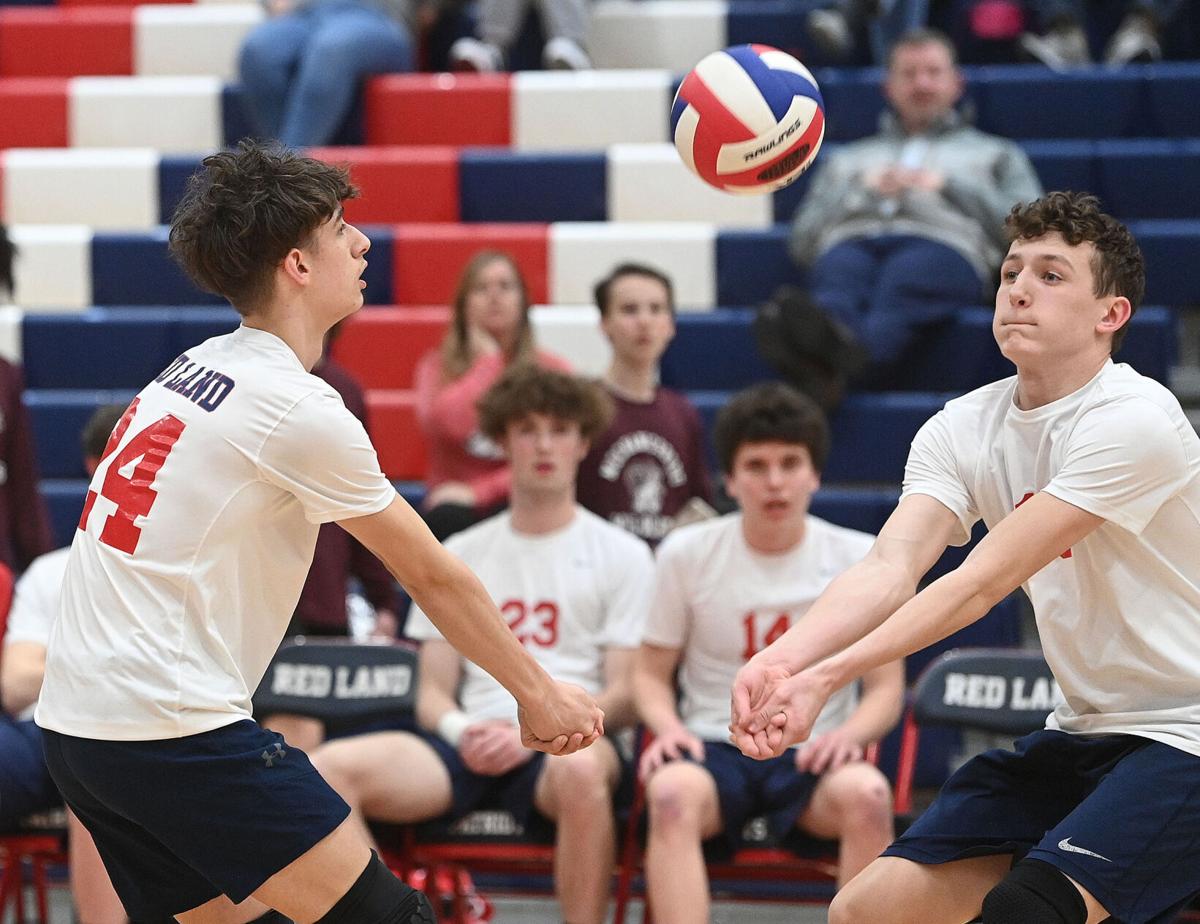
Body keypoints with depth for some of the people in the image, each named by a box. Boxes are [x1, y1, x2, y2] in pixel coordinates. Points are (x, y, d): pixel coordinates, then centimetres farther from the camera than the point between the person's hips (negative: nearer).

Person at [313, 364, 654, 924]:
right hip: (473, 746, 3)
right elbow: (433, 692, 17)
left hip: (570, 744, -3)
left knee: (581, 771, -42)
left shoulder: (622, 556, 12)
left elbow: (624, 695, 4)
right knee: (332, 766, -25)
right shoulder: (460, 556, 21)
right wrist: (462, 730, -7)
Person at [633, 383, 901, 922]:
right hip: (714, 748, 0)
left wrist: (850, 732, -16)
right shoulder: (685, 554, 4)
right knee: (673, 791, -37)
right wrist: (668, 726, -11)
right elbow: (652, 673, 12)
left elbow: (886, 688, 7)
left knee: (866, 794, -36)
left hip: (814, 756, 0)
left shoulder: (860, 559, 4)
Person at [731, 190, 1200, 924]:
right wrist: (782, 662, -33)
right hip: (1080, 733, 7)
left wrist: (825, 678, -29)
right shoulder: (963, 430, 3)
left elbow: (982, 584, -23)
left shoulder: (1134, 420, -18)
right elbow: (890, 571, -13)